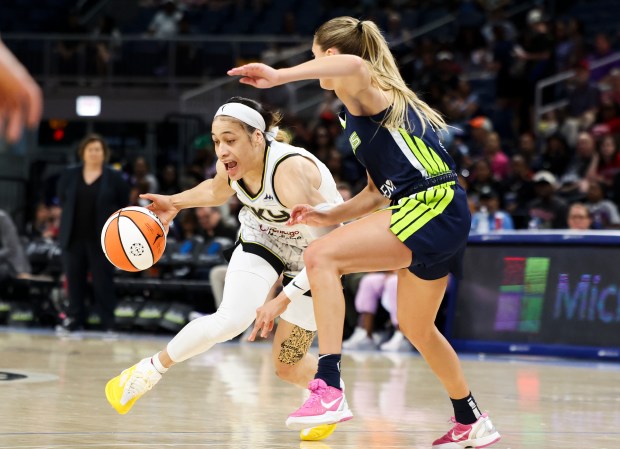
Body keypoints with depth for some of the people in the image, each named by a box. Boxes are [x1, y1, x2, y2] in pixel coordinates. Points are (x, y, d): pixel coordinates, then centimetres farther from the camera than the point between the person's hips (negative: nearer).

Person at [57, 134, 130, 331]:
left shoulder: (114, 177, -2)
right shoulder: (69, 175, 6)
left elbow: (124, 205, 4)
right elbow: (62, 199, 20)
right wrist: (74, 215, 14)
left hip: (101, 238, -3)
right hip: (73, 237, 3)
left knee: (103, 281, -3)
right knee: (74, 279, 7)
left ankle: (108, 322, 1)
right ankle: (75, 317, 17)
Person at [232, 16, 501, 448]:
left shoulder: (361, 91, -2)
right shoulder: (364, 111, 26)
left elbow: (353, 65, -30)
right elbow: (379, 190, 27)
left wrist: (279, 75, -35)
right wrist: (330, 216, 17)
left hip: (431, 209, -10)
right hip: (441, 218, 10)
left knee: (321, 256, -21)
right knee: (416, 327, 26)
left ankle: (329, 389, -30)